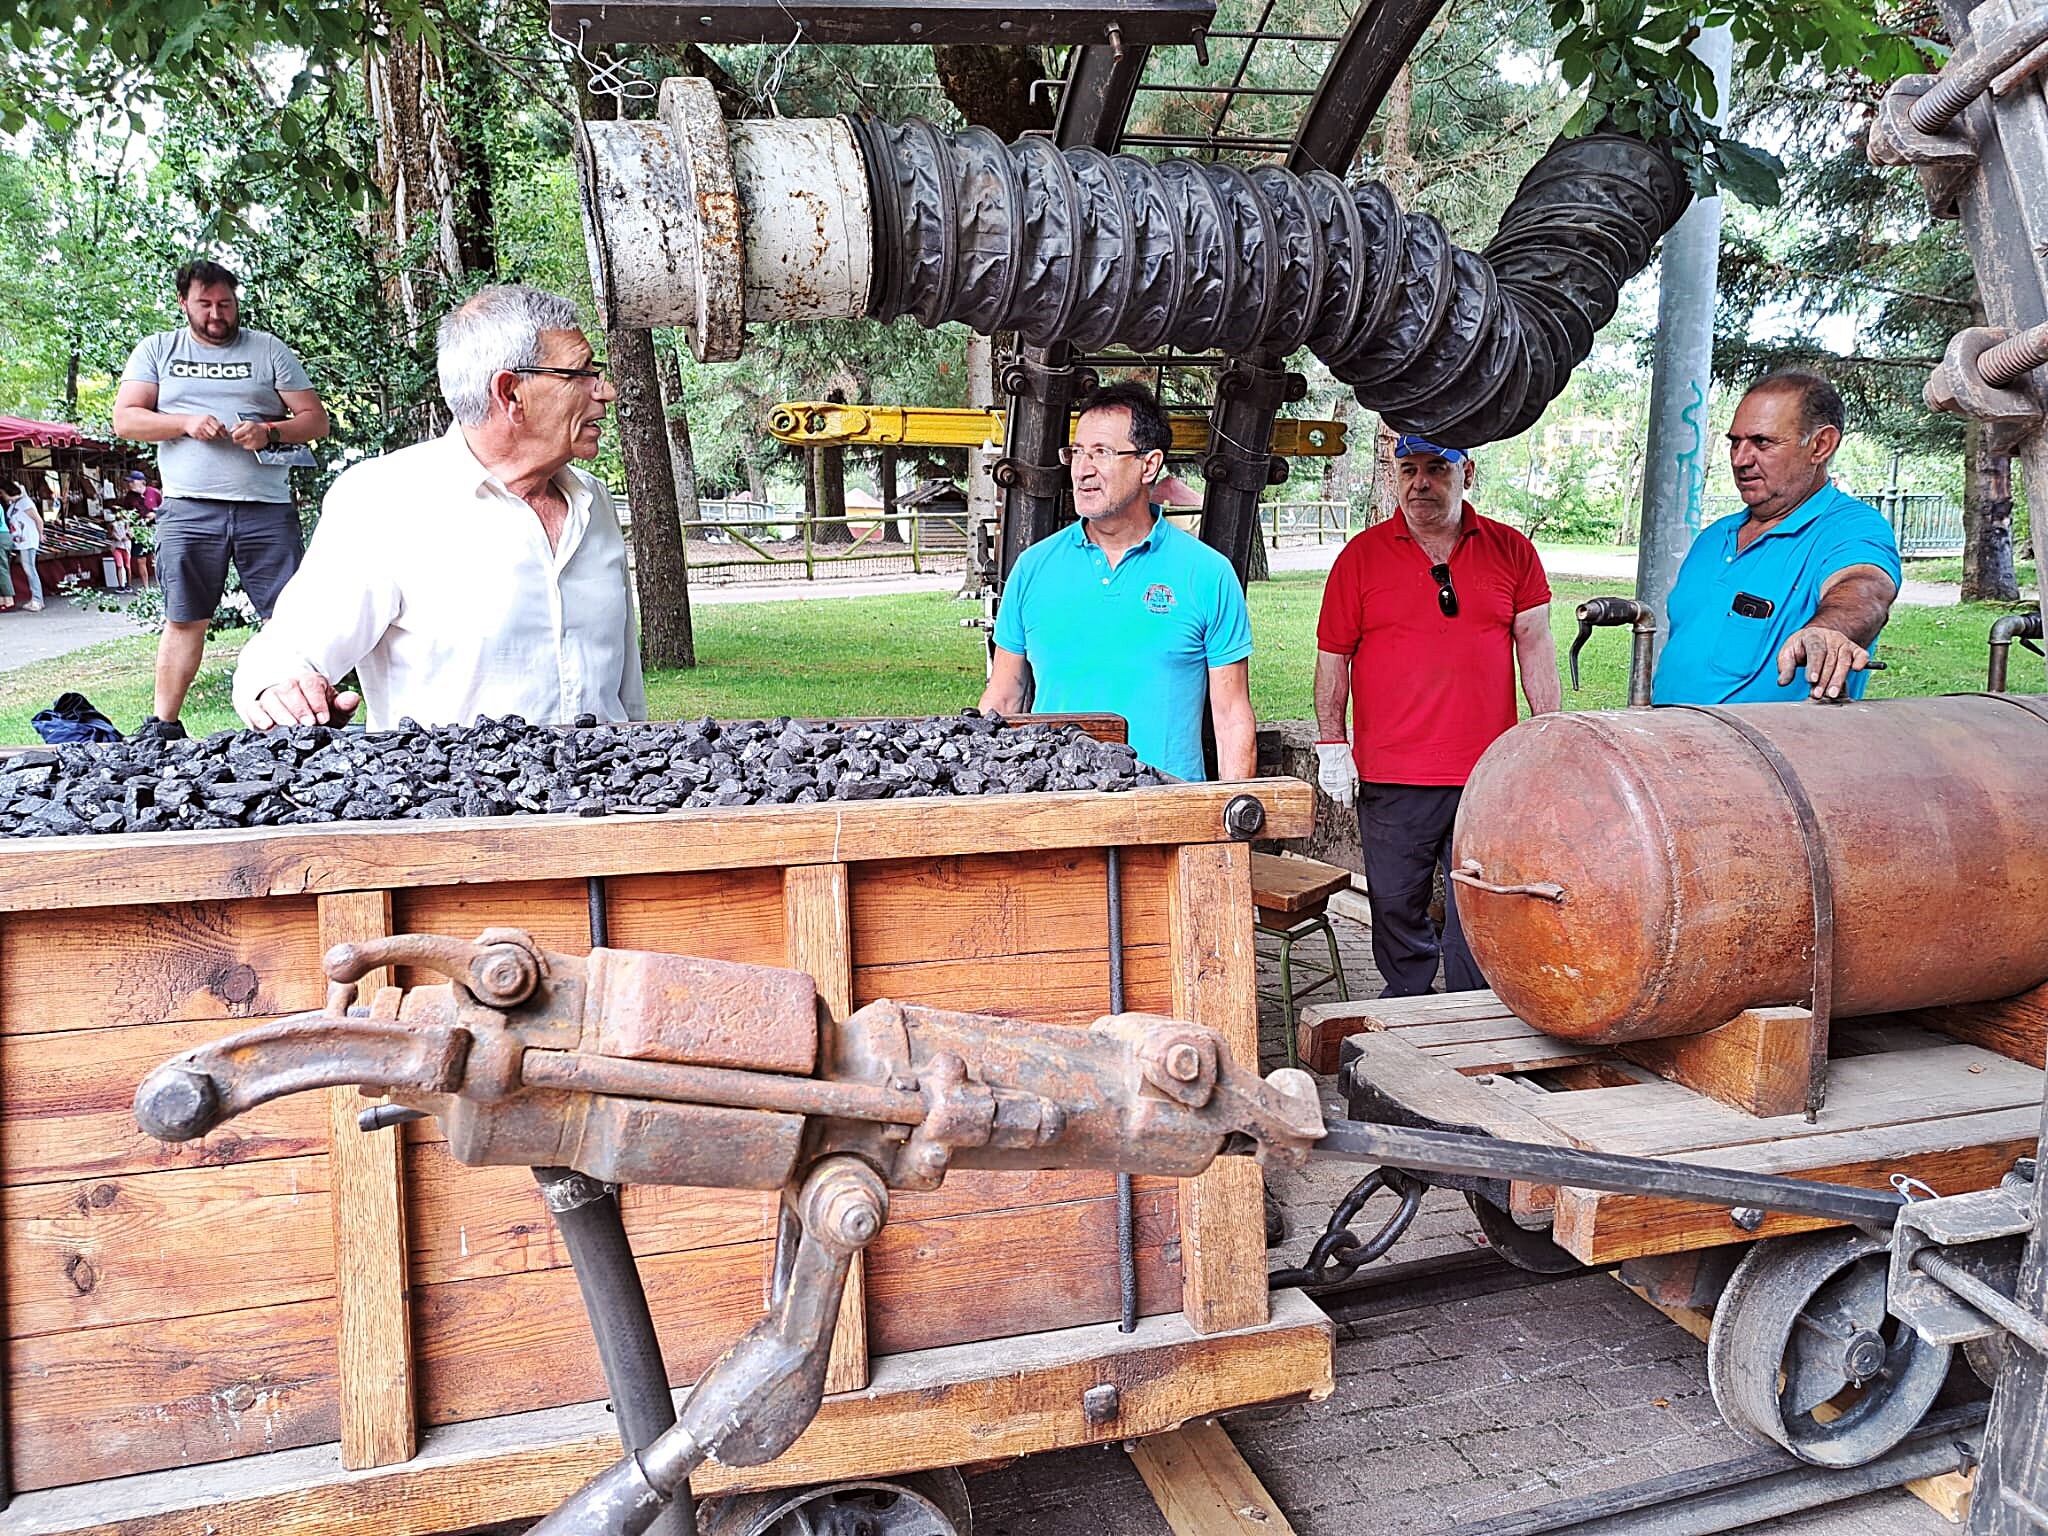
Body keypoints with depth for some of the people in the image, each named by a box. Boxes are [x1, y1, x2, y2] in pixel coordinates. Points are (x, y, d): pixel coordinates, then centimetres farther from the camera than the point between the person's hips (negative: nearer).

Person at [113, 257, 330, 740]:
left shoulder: (268, 349, 11)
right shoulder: (157, 350, 14)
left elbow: (316, 419, 7)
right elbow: (125, 418, 7)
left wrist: (269, 432, -12)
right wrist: (187, 423, -10)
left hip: (267, 509, -1)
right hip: (188, 509, 1)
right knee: (184, 620, 4)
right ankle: (163, 723, 13)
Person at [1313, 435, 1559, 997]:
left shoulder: (1511, 551, 7)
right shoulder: (1362, 556, 4)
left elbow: (1535, 649, 9)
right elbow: (1333, 657, 6)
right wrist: (1332, 744, 0)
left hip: (1487, 776, 1)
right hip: (1391, 780, -1)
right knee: (1396, 908, 8)